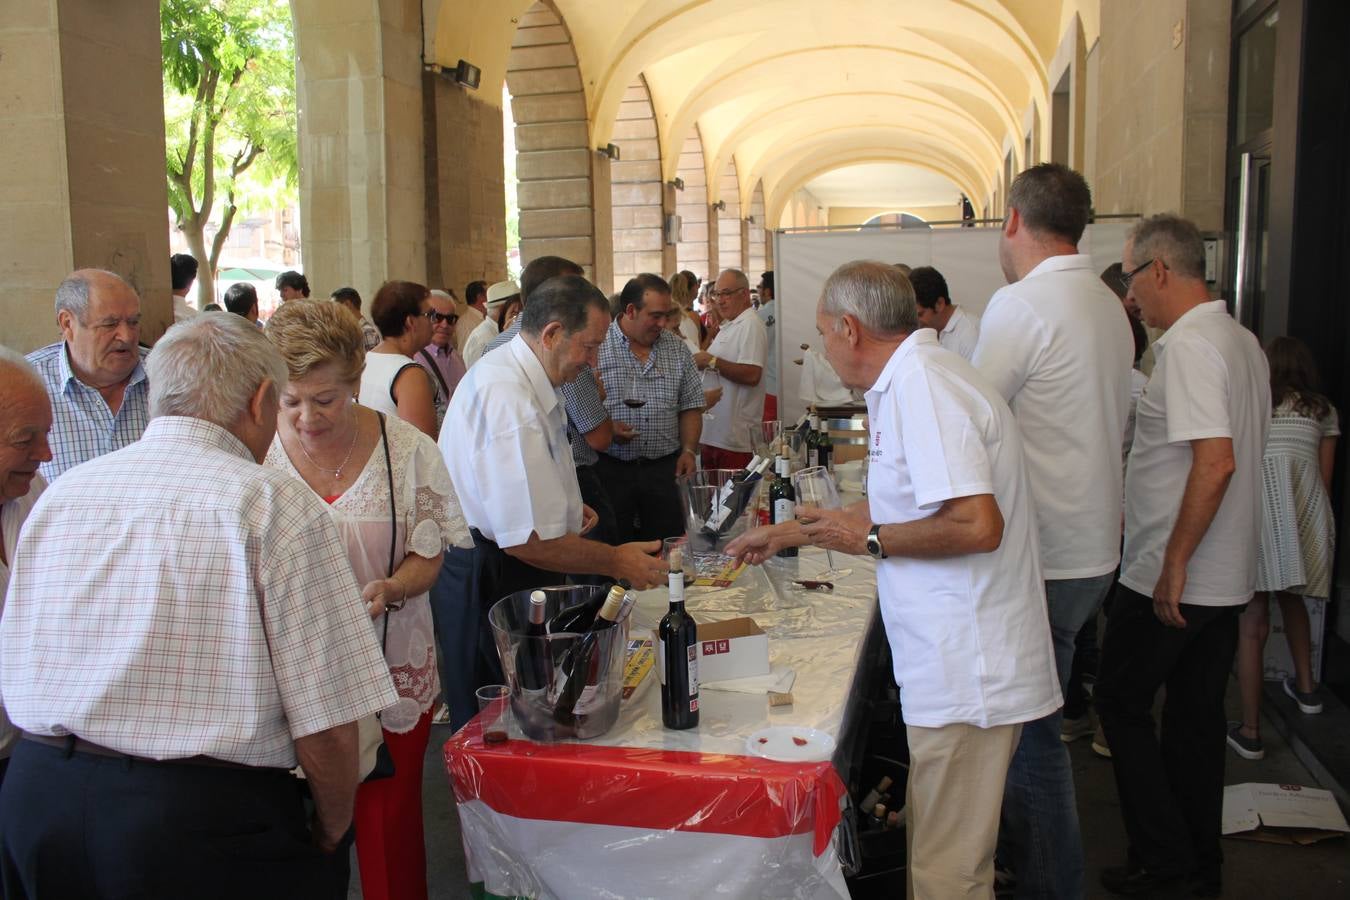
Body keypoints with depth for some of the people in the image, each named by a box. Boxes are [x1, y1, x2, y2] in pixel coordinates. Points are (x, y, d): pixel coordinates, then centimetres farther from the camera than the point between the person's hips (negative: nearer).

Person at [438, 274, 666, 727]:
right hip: (491, 584, -10)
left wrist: (563, 506, 15)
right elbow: (527, 540, -29)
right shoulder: (510, 399, -28)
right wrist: (615, 561, -17)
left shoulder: (506, 370, 7)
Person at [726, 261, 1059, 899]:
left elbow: (977, 525, -29)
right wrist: (791, 533, 29)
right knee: (935, 848, 22)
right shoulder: (916, 377, 14)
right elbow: (906, 507, 26)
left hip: (967, 672, -10)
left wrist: (870, 540, -14)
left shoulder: (919, 382, -19)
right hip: (963, 663, 10)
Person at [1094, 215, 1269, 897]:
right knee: (1197, 713, 16)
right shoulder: (1242, 341, 12)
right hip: (1227, 577, 9)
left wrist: (1174, 563, -22)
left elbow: (1215, 462, -27)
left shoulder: (1188, 347, -19)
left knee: (1122, 703, 6)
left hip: (1172, 578, -9)